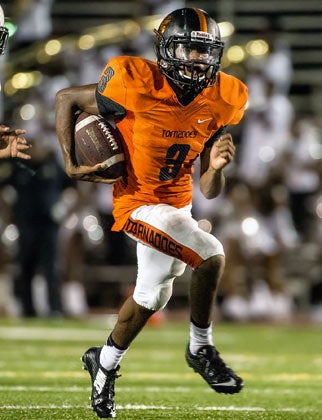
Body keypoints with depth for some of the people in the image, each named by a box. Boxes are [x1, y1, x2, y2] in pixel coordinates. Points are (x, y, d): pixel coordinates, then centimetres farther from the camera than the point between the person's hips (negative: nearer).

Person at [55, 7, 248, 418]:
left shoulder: (218, 102, -8)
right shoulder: (137, 86, -23)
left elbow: (209, 191, -3)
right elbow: (66, 98, -8)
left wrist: (216, 166, -25)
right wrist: (70, 164, -12)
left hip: (178, 203, 7)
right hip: (141, 203, -7)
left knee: (152, 295, 17)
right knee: (210, 254, -24)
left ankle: (104, 362, 41)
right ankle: (201, 350, -4)